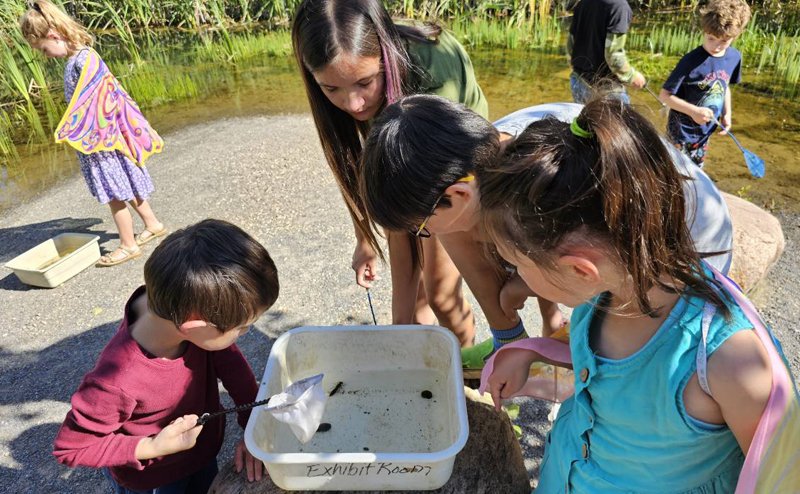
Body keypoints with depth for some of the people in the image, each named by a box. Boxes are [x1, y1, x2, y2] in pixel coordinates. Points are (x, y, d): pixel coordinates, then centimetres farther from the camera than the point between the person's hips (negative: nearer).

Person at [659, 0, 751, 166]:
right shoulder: (691, 60, -24)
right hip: (682, 129, -6)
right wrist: (693, 111, -31)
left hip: (706, 129, 6)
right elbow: (664, 95, -22)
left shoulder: (734, 57, -4)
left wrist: (726, 114, 7)